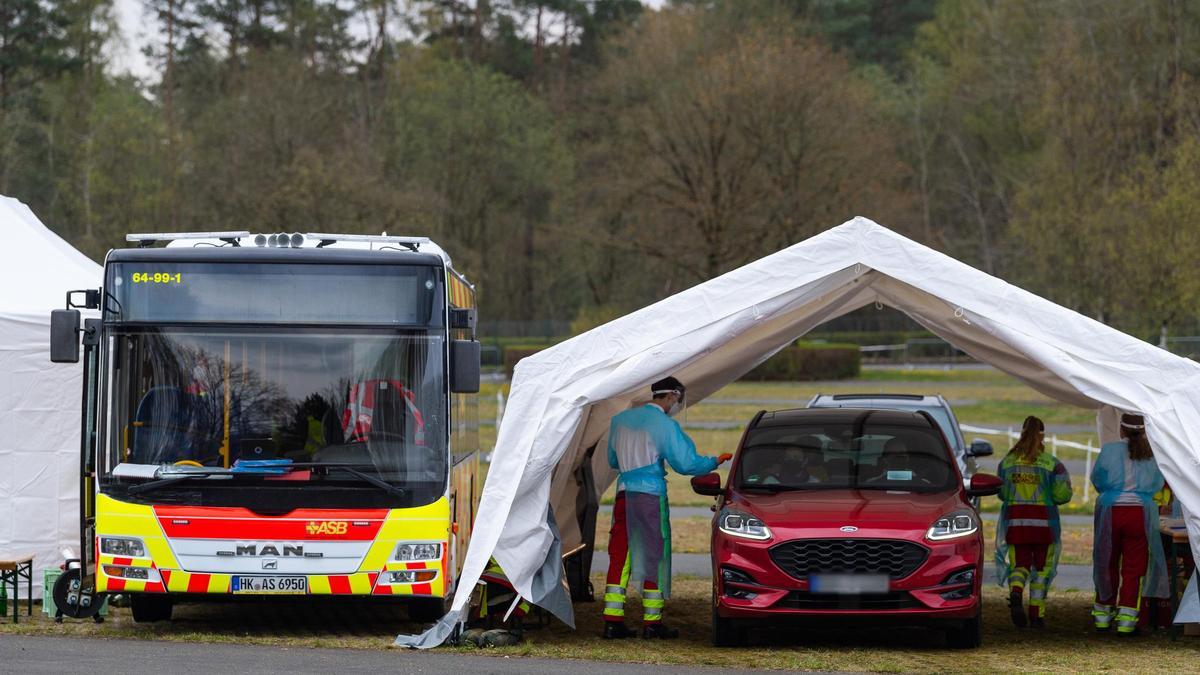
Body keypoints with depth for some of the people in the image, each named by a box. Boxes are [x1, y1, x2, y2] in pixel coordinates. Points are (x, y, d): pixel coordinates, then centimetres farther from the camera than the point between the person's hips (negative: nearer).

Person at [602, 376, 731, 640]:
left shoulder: (620, 420, 13)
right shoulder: (665, 425, -7)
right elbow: (685, 464, -7)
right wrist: (716, 462, 9)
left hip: (623, 493, 6)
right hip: (651, 494, -6)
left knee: (619, 558, 7)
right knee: (654, 556, 2)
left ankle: (613, 620, 2)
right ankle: (652, 622, 2)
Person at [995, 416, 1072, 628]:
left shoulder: (1007, 461, 1)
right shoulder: (1051, 463, -7)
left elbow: (1001, 493, 7)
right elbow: (1061, 495, -7)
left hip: (1015, 520, 2)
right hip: (1043, 521, -2)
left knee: (1019, 564, 7)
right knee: (1041, 568, 12)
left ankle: (1015, 593, -25)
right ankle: (1037, 614, 11)